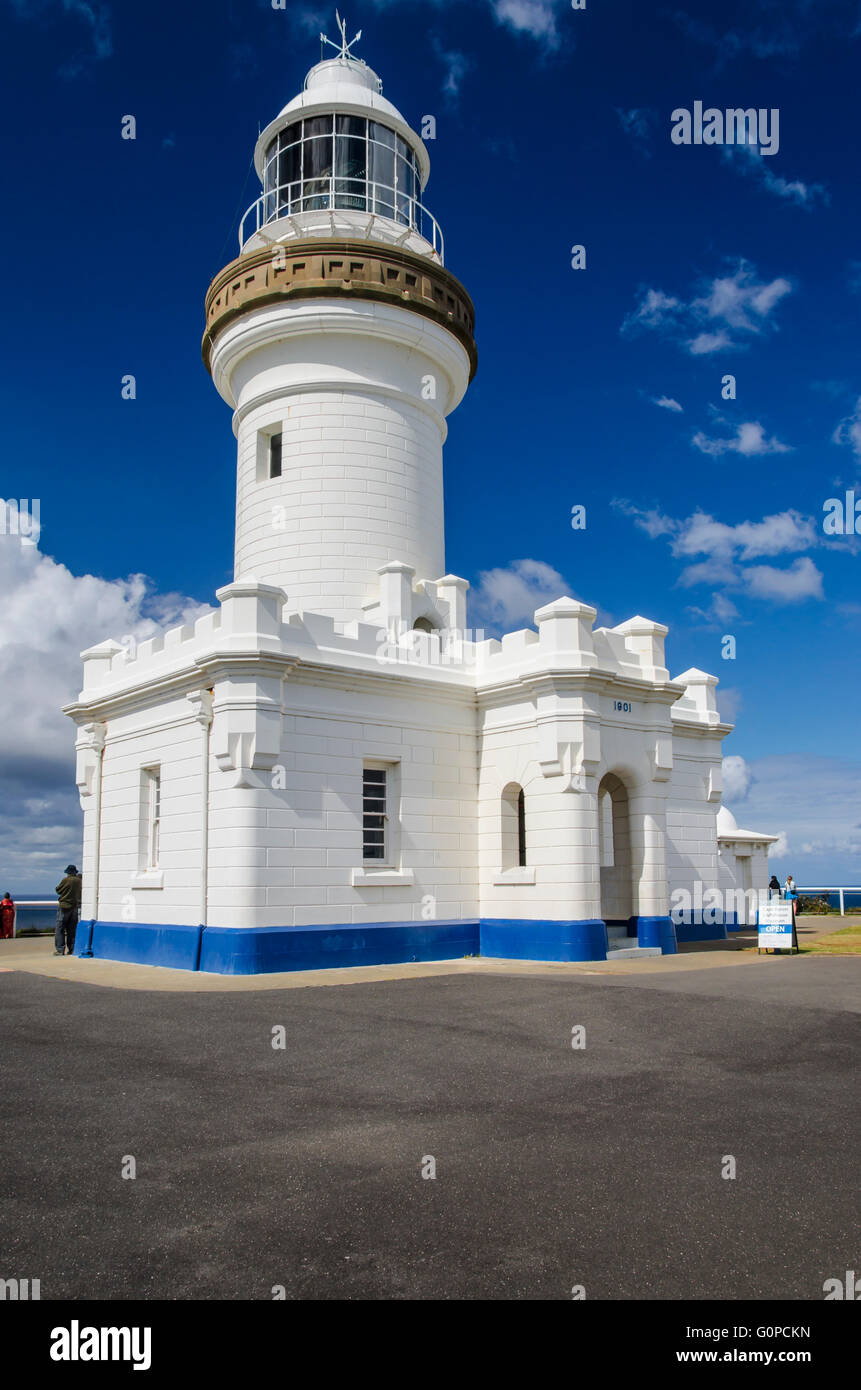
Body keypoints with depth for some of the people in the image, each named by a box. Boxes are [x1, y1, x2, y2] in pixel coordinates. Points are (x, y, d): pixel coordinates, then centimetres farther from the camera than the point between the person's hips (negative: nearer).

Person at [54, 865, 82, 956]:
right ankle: (72, 950, 8)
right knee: (72, 930, 10)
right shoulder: (79, 881, 1)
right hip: (76, 907, 5)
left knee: (60, 929, 0)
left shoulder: (65, 880, -13)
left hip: (64, 907, -5)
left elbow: (58, 890, 0)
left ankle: (59, 949, -5)